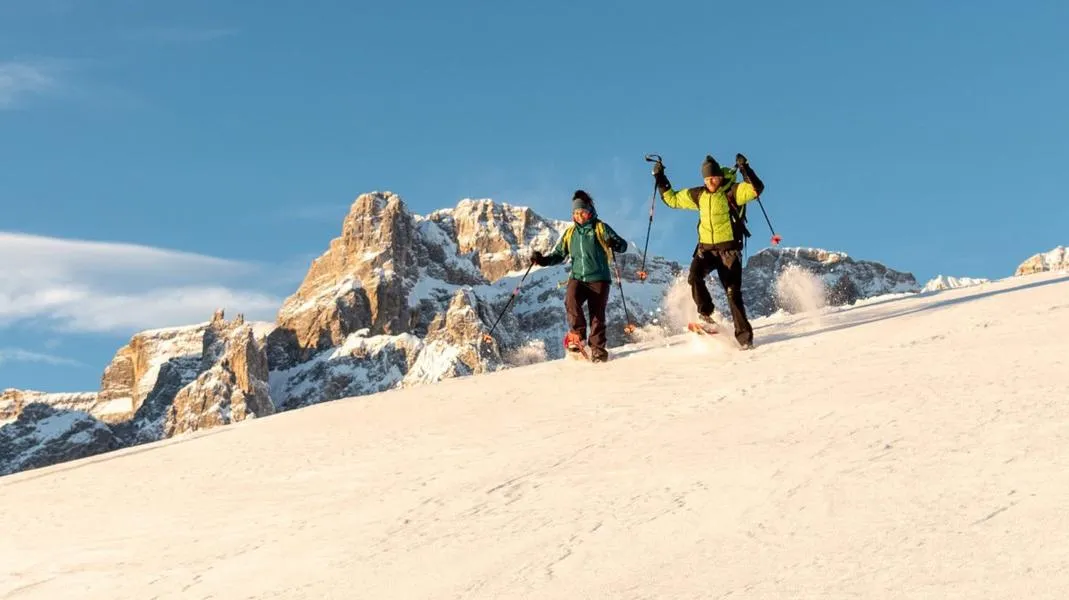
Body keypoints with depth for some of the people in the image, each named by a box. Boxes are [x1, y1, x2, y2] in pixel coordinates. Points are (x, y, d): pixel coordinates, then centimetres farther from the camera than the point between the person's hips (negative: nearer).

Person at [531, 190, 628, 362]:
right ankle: (577, 336, -16)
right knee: (571, 301, -27)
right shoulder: (570, 233, 15)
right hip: (577, 277, 2)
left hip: (598, 278, -2)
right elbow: (559, 254, 20)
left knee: (597, 314, -5)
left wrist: (614, 244, -24)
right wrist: (543, 260, 2)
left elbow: (622, 245, -1)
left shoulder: (600, 228, 4)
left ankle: (598, 349, 4)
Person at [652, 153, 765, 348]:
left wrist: (745, 169, -30)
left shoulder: (732, 191, -5)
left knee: (733, 292, -5)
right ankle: (705, 314, -7)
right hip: (706, 248, 4)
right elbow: (672, 199, 20)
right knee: (694, 276, -25)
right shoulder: (697, 195, 9)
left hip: (729, 249, -4)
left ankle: (744, 335, 3)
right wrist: (660, 180, 13)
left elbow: (756, 189, -20)